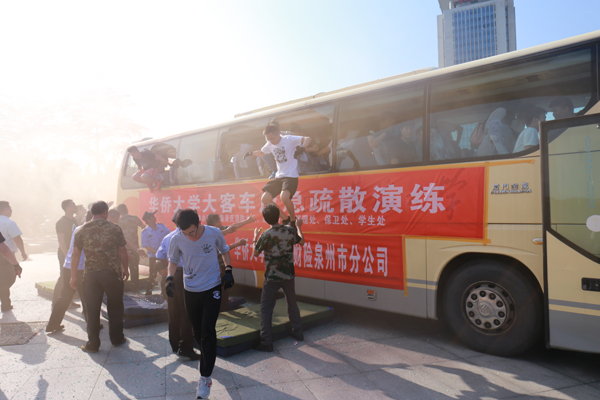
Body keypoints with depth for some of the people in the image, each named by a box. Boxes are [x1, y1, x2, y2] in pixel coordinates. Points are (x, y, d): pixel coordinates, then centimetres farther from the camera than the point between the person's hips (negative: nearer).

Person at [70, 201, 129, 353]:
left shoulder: (82, 231, 1)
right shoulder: (114, 229, -2)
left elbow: (75, 255, 0)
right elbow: (122, 252, 1)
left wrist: (73, 276, 8)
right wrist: (126, 268, 14)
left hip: (90, 274, 1)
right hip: (112, 273, -1)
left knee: (92, 310, 10)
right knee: (115, 307, 14)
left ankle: (93, 344, 17)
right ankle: (117, 338, 23)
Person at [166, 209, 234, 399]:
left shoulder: (214, 233, -15)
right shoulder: (177, 240, -13)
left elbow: (224, 250, 5)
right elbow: (173, 260, 5)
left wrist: (228, 270, -7)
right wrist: (170, 277, -13)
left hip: (212, 288, -2)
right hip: (190, 290, 2)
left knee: (208, 331, -10)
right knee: (197, 332, 14)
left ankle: (205, 377, 2)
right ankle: (209, 357, 43)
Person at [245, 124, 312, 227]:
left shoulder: (289, 139, -11)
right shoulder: (269, 144, 8)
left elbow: (308, 139, -20)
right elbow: (261, 153, 28)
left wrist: (302, 147, -41)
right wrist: (251, 153, 8)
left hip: (291, 176, -7)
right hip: (279, 177, 7)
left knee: (284, 197, -31)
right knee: (265, 199, -3)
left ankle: (293, 220, -3)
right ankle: (285, 219, 12)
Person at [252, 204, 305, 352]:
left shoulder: (266, 235, -17)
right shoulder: (290, 231, -6)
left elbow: (255, 253, -2)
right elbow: (301, 241, 15)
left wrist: (255, 237, 12)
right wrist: (299, 227, 30)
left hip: (272, 277, -4)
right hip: (288, 275, 4)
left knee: (266, 308, 5)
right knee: (292, 304, 21)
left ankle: (266, 342, 3)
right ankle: (298, 333, 34)